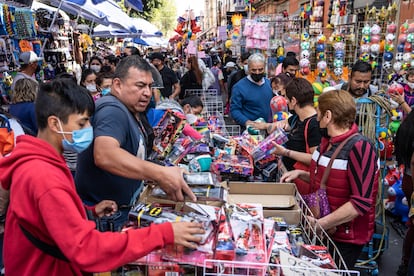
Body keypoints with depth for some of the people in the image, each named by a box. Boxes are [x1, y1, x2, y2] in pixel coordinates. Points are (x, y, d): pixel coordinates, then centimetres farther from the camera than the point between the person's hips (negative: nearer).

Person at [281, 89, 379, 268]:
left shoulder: (359, 147, -22)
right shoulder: (327, 141, 4)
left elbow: (361, 203, -26)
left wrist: (320, 223, -26)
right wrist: (301, 174, 4)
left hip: (345, 239, -8)